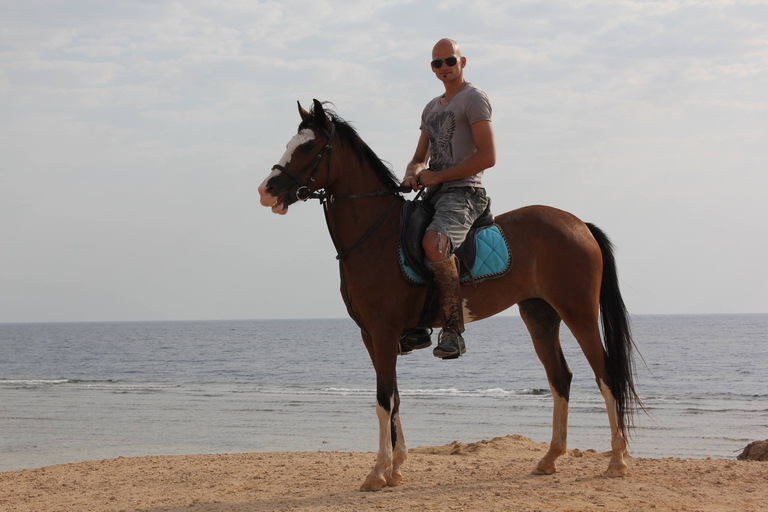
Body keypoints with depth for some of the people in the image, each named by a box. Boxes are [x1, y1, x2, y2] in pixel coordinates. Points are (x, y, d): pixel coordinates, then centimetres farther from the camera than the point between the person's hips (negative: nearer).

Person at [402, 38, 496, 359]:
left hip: (463, 192, -9)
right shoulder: (432, 108, 24)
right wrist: (413, 175, 1)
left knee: (434, 243, -38)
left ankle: (453, 331, -36)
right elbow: (420, 158, 27)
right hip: (433, 198, 9)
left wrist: (438, 176, -12)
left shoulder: (474, 98, -2)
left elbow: (487, 157, -13)